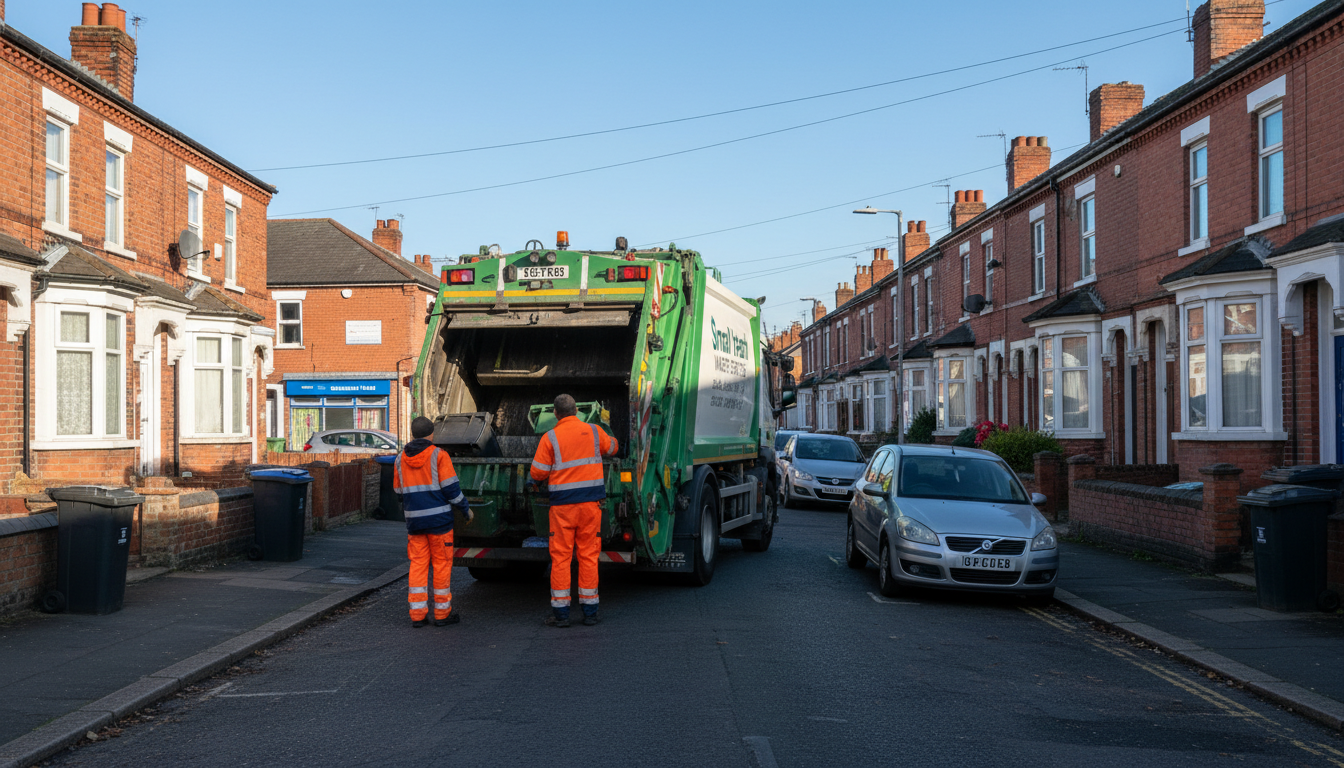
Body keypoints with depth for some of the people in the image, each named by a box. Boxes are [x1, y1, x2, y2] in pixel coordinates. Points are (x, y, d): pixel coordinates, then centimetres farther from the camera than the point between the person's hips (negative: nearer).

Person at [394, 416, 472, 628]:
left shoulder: (401, 459, 8)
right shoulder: (438, 455, -7)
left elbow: (399, 492, 15)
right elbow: (451, 488, -9)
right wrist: (465, 509, 4)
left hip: (414, 521, 4)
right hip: (439, 518, -4)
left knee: (418, 564, 8)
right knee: (442, 563, 4)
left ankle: (417, 614, 5)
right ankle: (442, 613, 8)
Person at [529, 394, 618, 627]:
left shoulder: (550, 438, -4)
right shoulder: (594, 431, 5)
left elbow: (537, 472, -5)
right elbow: (612, 447, 24)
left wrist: (537, 482, 18)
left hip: (562, 503, -2)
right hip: (590, 502, 2)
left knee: (560, 556, 3)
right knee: (589, 555, 7)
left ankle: (560, 612, 5)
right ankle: (590, 610, 10)